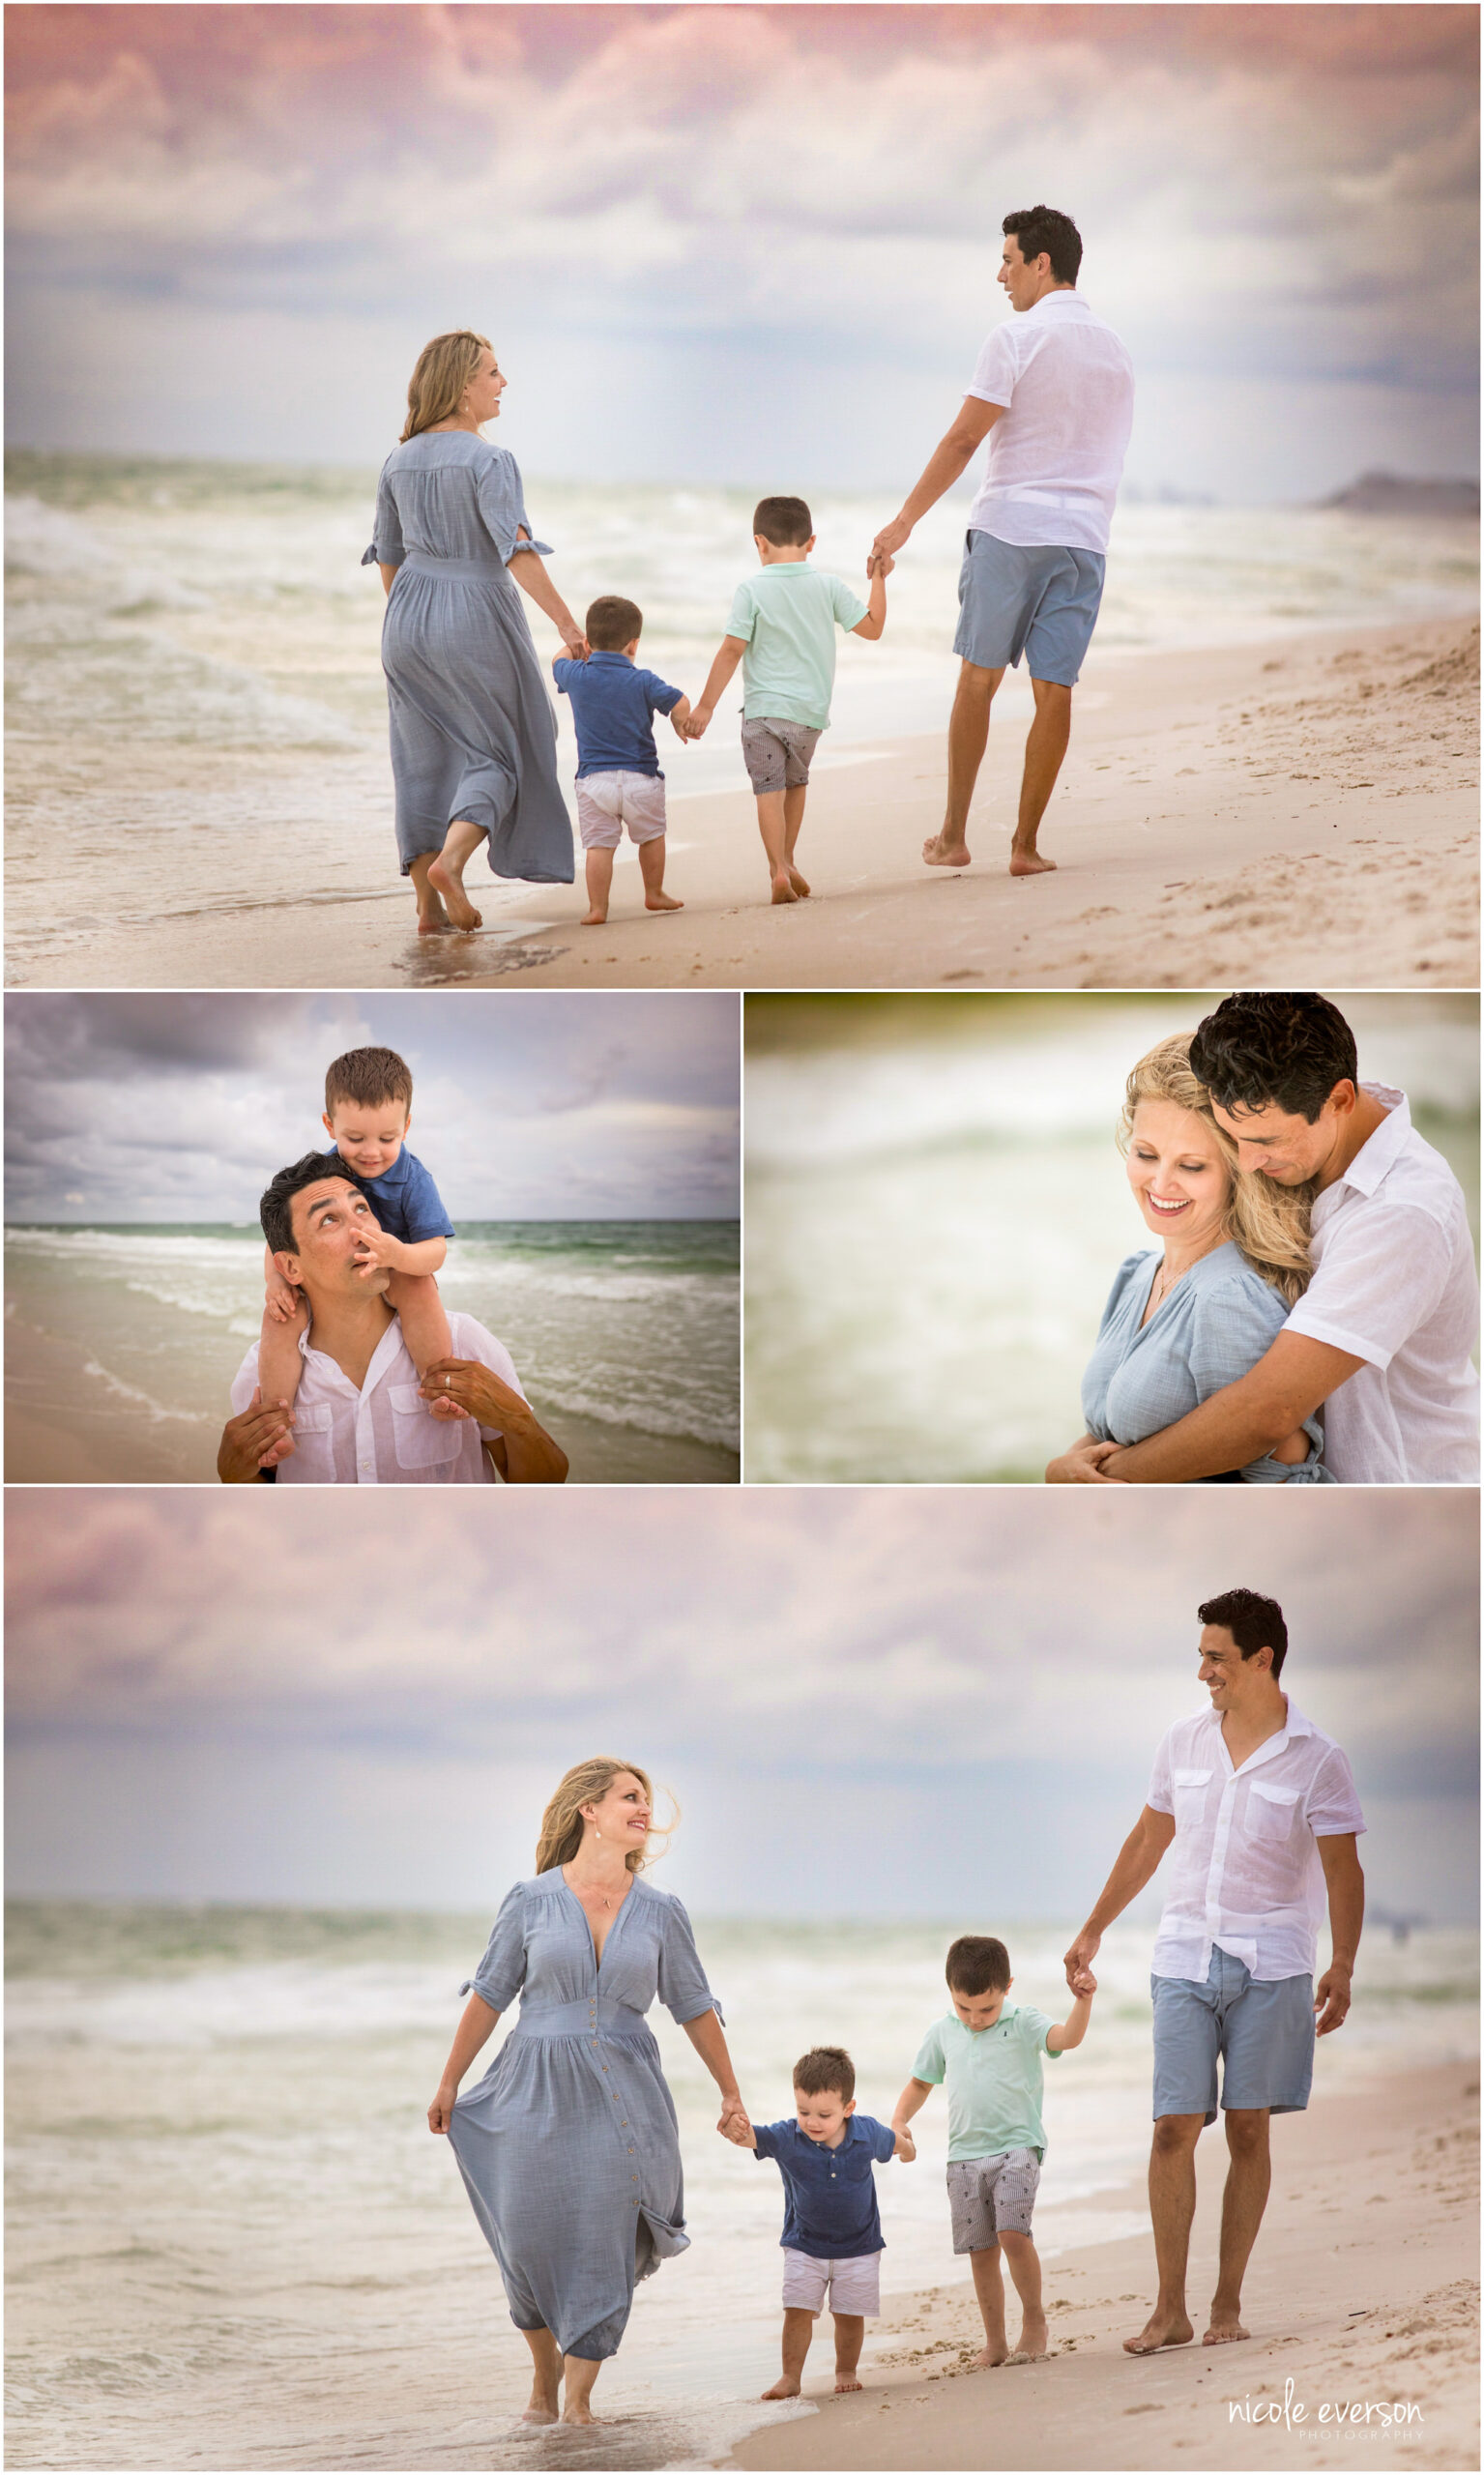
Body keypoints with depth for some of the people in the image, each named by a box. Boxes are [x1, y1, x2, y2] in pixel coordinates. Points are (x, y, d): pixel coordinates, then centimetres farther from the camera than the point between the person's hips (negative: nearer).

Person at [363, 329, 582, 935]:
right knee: (496, 752, 7)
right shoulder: (488, 461, -14)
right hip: (476, 616, -6)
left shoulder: (399, 461, 6)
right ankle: (450, 861, -15)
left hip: (408, 616, 6)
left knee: (423, 760, 10)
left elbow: (388, 556, 13)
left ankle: (428, 905, 8)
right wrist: (566, 622, -21)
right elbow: (516, 549, -22)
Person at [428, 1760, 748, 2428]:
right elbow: (489, 1995, 6)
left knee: (603, 2244, -5)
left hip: (621, 2095, 1)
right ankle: (545, 2362, 27)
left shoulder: (660, 1913, 4)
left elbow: (695, 2008, 12)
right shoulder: (531, 1901, -1)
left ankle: (578, 2395, 5)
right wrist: (449, 2082, 9)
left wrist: (730, 2093, 15)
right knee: (531, 2241, 0)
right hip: (537, 2094, -1)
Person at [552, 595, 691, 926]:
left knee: (598, 845, 1)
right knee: (651, 836, 19)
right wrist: (679, 725, 9)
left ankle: (597, 907, -3)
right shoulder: (643, 681, -7)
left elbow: (558, 662, 23)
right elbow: (680, 703, -14)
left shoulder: (576, 676, 0)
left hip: (593, 779, 1)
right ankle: (654, 893, 30)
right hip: (640, 776, -1)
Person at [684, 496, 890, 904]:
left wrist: (705, 706, -5)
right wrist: (878, 580, 22)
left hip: (764, 709, -4)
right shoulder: (828, 587, 2)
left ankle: (778, 869, -18)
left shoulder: (751, 591, -7)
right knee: (795, 782, 23)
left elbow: (732, 651, -9)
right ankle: (787, 861, 31)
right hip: (811, 710, 4)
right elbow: (872, 628, 9)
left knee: (769, 789, -4)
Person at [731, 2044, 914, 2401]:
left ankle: (846, 2371, 25)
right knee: (798, 2311, -6)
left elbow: (895, 2141, 8)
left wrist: (906, 2146, 31)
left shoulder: (867, 2134, -15)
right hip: (804, 2246, 0)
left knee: (849, 2314, 7)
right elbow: (752, 2137, -36)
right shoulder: (786, 2138, -20)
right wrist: (738, 2130, -61)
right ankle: (790, 2377, 3)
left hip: (858, 2245, 0)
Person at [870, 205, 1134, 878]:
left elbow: (964, 438, -10)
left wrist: (906, 519, -6)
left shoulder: (1017, 339, -6)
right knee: (1054, 691, 2)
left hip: (1009, 527, -4)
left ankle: (953, 836, 8)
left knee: (977, 681, 5)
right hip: (1084, 536, 4)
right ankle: (1025, 844, 2)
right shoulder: (1114, 350, 14)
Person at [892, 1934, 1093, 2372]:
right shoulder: (942, 2032, 9)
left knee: (1012, 2233, -20)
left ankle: (1034, 2319, 0)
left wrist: (1082, 2001, -38)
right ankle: (995, 2344, 14)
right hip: (965, 2155, 4)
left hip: (1018, 2146, -4)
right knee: (980, 2250, 5)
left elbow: (1067, 2037, -21)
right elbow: (920, 2083, 21)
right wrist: (898, 2122, 6)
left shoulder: (1022, 2023, -3)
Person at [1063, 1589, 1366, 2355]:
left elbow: (1343, 1870, -4)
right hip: (1184, 1957, 3)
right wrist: (1093, 1931, 20)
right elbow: (1147, 1840, 16)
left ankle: (1227, 2304, 12)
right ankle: (1169, 2310, 1)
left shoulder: (1315, 1760, -5)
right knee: (1173, 2129, -4)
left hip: (1270, 1967, -2)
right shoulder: (1184, 1742, 6)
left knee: (1248, 2129, 2)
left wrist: (1342, 1968, -14)